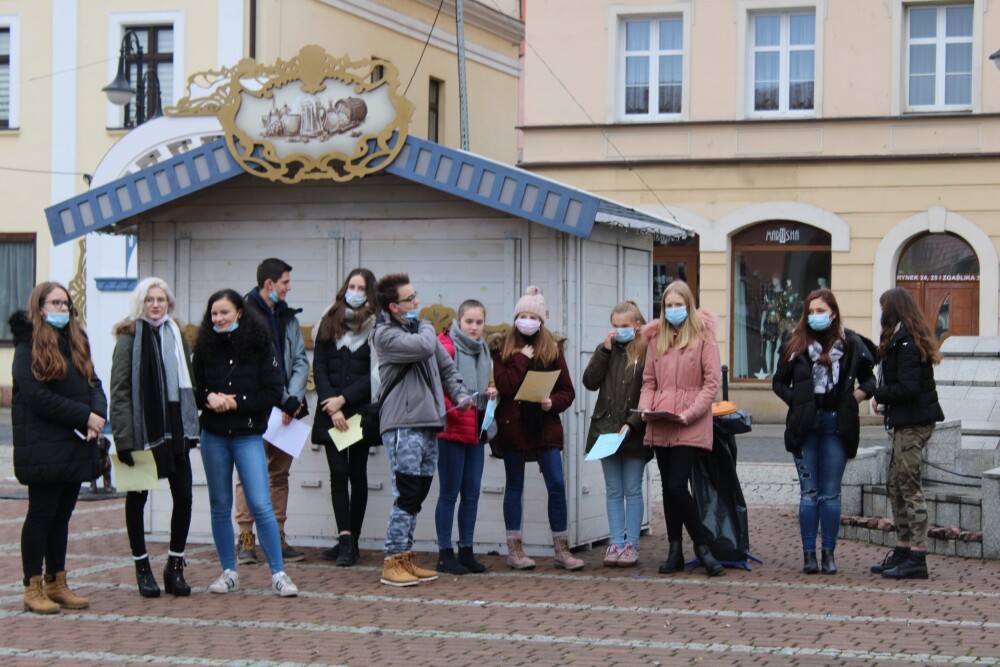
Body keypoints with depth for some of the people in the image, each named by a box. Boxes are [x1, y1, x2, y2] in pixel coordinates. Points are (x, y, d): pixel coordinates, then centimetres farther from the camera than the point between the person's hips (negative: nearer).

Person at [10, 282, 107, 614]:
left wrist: (97, 415, -10)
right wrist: (84, 415, -17)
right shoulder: (29, 346, -8)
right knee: (41, 514, -1)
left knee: (61, 515, 12)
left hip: (76, 445, 7)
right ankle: (33, 588, 6)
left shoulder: (75, 342, 15)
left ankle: (56, 584, 18)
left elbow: (93, 383, 11)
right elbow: (36, 395, -17)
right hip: (44, 446, -7)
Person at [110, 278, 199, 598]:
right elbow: (119, 390, -11)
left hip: (174, 428, 5)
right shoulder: (129, 337, -6)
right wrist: (123, 437, -18)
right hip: (142, 430, -5)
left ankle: (175, 566, 13)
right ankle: (142, 567, 16)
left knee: (183, 496, 2)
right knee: (137, 497, 7)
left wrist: (191, 427, 7)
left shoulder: (175, 335, 11)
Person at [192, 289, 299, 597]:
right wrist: (209, 398, -15)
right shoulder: (205, 348, 3)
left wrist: (235, 402, -14)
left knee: (261, 505, -8)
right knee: (220, 506, 9)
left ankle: (278, 574, -1)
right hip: (213, 436, 3)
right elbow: (193, 389, 7)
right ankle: (229, 573, 19)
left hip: (248, 436, -3)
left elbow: (273, 392, -7)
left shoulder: (259, 346, -5)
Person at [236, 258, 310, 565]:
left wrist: (293, 398, -7)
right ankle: (246, 539, 2)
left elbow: (300, 359, 8)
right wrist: (285, 401, -12)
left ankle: (277, 538, 15)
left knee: (280, 473, 10)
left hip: (283, 409, 7)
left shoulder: (287, 316, 13)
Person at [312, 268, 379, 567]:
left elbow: (375, 374, -5)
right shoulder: (329, 322, 9)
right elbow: (319, 366, 4)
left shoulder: (376, 327, 0)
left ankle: (351, 540, 7)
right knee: (338, 473, -6)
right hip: (331, 412, 2)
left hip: (360, 411, -2)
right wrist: (332, 405, -7)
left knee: (357, 474, 3)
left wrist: (344, 399, -12)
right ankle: (345, 539, -11)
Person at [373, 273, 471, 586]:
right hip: (403, 426, -8)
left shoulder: (419, 328, 17)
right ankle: (393, 563, -6)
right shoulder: (386, 334, -8)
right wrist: (426, 327, -1)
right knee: (406, 495, -11)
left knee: (417, 495, 10)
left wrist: (460, 394, 5)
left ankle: (406, 558, 17)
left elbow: (446, 365, 22)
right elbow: (424, 348, -23)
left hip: (428, 425, 8)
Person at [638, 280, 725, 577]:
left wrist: (692, 412, -16)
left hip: (690, 426, -5)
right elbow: (649, 380, 15)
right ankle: (675, 552, 16)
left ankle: (701, 546, 2)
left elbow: (712, 381, -5)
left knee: (677, 486, -13)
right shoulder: (656, 337, 13)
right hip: (660, 425, 5)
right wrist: (645, 407, -3)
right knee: (669, 488, 9)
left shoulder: (703, 336, 0)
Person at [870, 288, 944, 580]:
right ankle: (903, 550, 20)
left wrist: (880, 394, -7)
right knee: (897, 484, 14)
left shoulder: (905, 343, -15)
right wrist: (884, 399, 5)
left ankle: (917, 558, -7)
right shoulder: (912, 339, 16)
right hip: (907, 421, 10)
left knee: (909, 485, -8)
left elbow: (908, 388, -22)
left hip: (913, 423, -10)